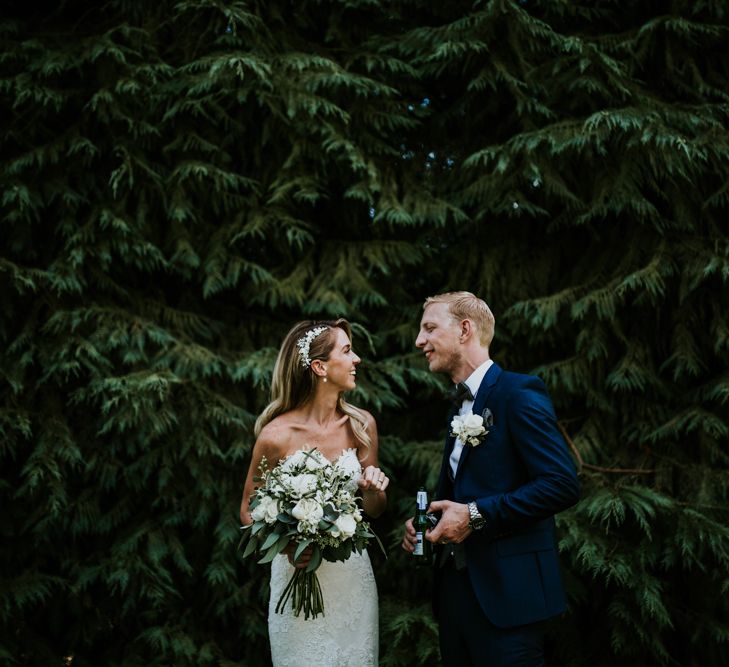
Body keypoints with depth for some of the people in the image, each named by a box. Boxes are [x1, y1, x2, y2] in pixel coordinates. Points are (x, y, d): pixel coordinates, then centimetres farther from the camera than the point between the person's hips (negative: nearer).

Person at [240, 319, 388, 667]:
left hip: (353, 575, 4)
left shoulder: (361, 425, -2)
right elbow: (248, 511, -2)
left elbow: (373, 509, 8)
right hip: (300, 574, -4)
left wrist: (373, 490, -15)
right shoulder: (277, 435, -14)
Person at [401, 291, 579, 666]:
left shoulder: (518, 393, -10)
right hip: (456, 587, 8)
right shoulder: (460, 406, 18)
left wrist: (475, 515, -19)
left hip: (506, 592, -8)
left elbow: (562, 484, -19)